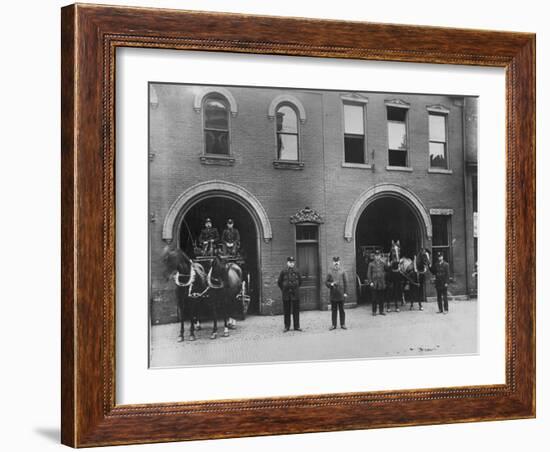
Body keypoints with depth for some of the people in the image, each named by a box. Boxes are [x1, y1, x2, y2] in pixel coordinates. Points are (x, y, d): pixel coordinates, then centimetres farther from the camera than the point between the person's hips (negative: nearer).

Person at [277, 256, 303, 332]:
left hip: (295, 294, 1)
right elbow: (279, 282, 9)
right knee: (286, 311, 4)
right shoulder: (283, 272, -2)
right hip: (286, 294, -1)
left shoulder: (297, 271, 2)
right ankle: (287, 326, 12)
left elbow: (300, 281, 16)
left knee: (296, 310, 3)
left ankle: (296, 326, 9)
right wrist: (283, 289, 9)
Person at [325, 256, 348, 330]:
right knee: (334, 310, 6)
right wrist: (331, 284, -15)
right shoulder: (330, 272, 3)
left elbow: (345, 282, 3)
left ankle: (342, 324, 13)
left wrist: (345, 292, -2)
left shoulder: (342, 271, 2)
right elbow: (326, 282, 6)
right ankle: (334, 325, 13)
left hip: (341, 294, 0)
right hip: (333, 294, 0)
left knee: (341, 309, 5)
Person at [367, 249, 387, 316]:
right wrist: (370, 282, -8)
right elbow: (368, 274, 1)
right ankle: (374, 311, 6)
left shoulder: (383, 264, 9)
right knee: (374, 298, 0)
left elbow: (386, 272, 13)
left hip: (382, 284, 2)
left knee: (381, 298, 6)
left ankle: (381, 310, 14)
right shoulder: (371, 264, 2)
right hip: (374, 284, -2)